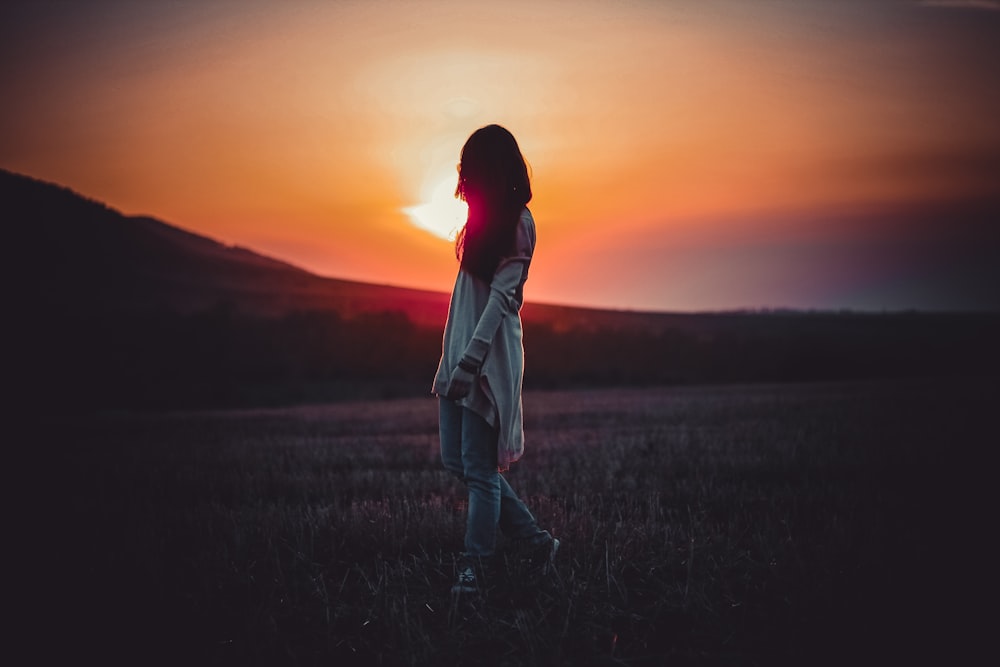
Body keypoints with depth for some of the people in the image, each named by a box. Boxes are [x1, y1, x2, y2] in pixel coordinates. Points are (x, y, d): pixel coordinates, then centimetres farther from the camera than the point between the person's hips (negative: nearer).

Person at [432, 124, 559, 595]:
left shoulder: (516, 224, -9)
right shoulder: (486, 219, 16)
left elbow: (501, 295, -17)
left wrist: (470, 360, -23)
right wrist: (453, 358, 14)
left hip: (489, 358, -9)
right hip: (460, 352, 10)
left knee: (480, 468, -4)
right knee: (457, 461, 10)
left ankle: (474, 567, 4)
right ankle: (534, 541, 18)